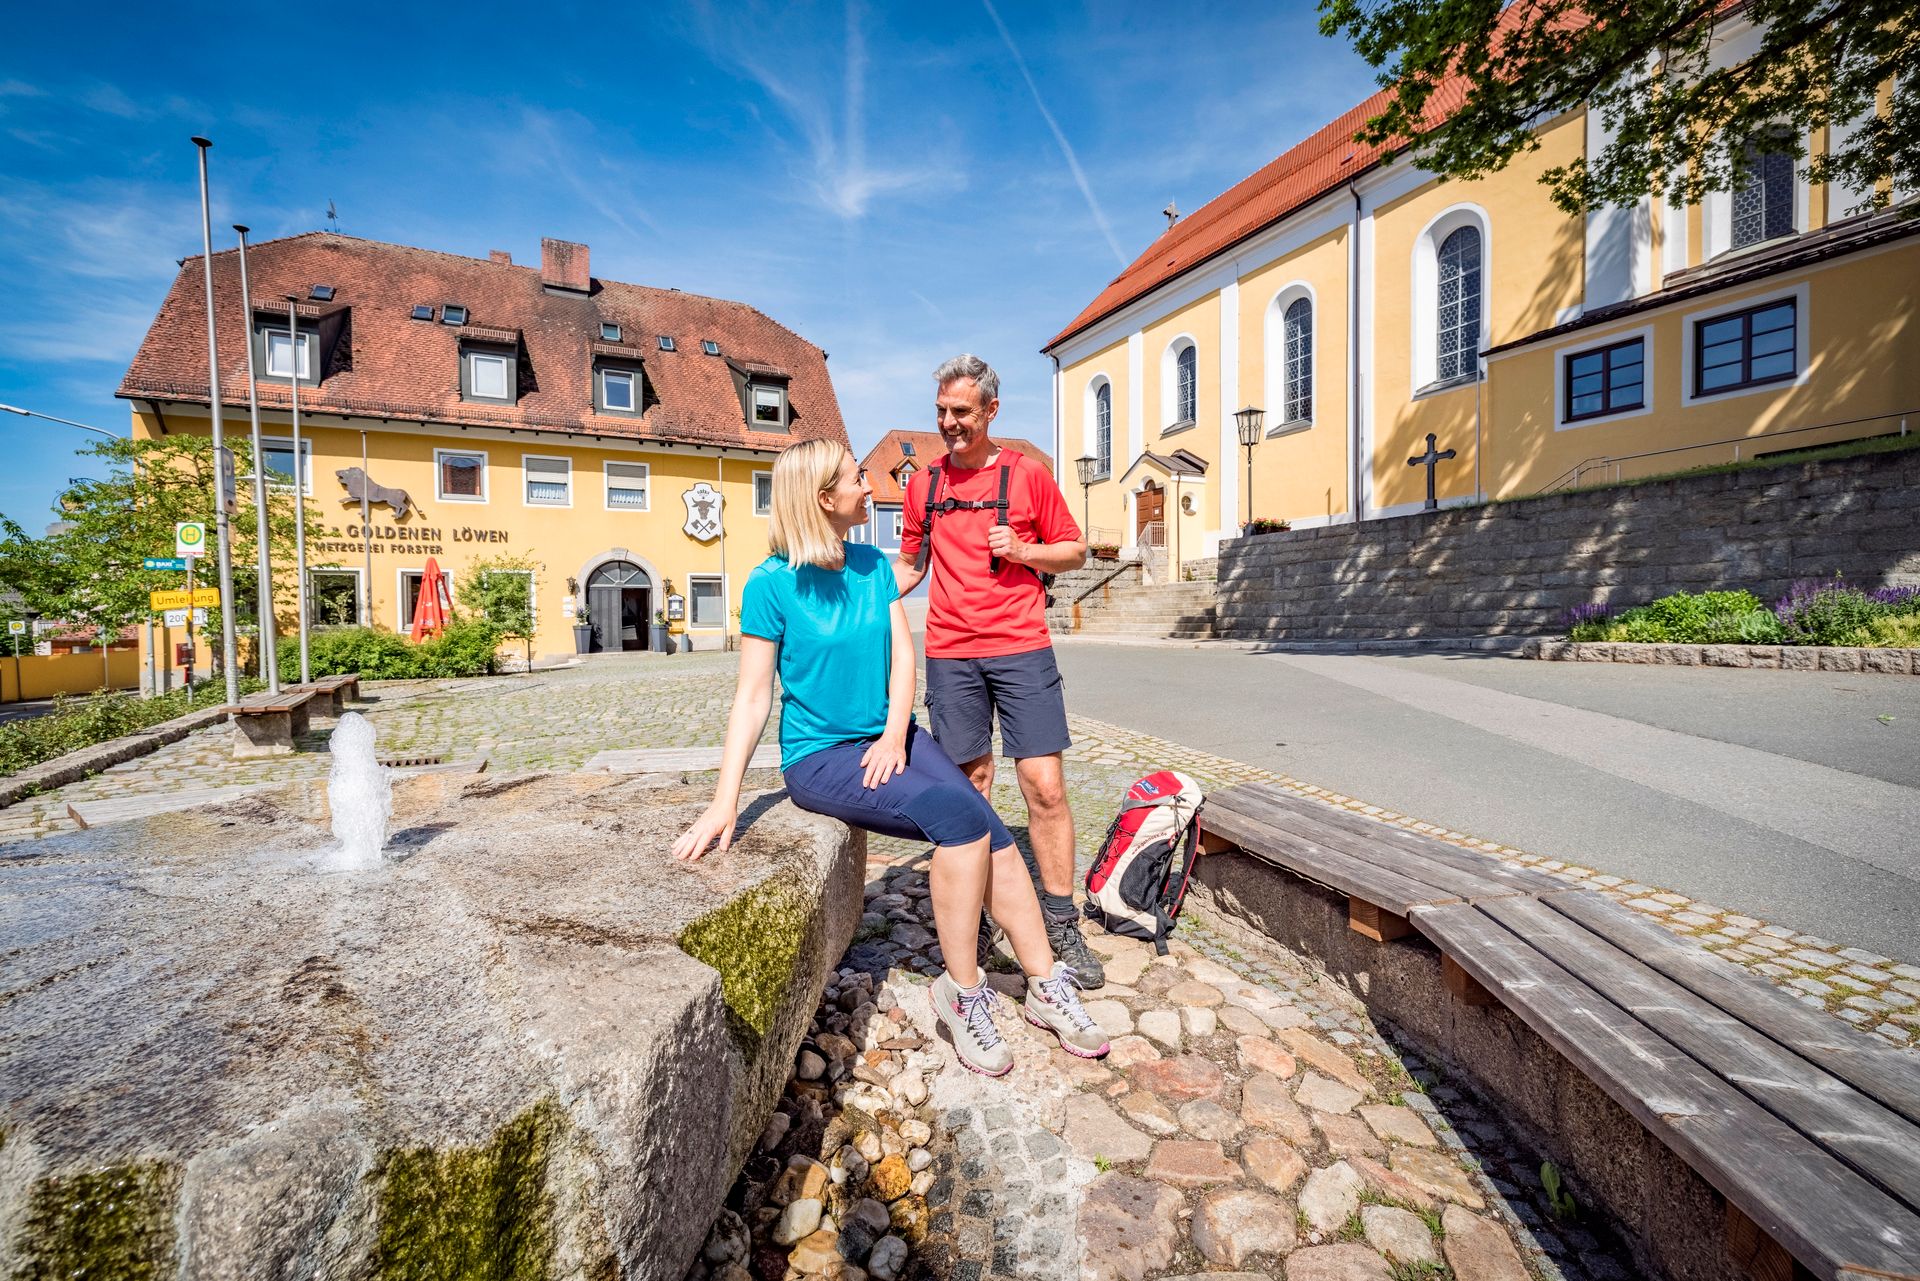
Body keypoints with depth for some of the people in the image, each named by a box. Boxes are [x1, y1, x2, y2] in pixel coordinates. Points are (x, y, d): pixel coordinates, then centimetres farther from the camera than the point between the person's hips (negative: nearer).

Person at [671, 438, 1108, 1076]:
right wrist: (725, 802, -16)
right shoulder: (773, 583, -10)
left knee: (995, 838, -15)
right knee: (956, 811, -26)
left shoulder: (873, 565, 5)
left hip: (889, 738, 5)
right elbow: (753, 696, -10)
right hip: (819, 756, -5)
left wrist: (895, 736, -13)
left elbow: (902, 656, 2)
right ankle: (962, 992, -8)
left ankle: (1046, 985, 2)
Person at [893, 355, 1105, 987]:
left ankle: (1061, 924, 12)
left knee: (1044, 784, -4)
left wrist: (1023, 550, -9)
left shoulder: (1026, 473, 5)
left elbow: (1075, 551, 9)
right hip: (949, 654, 2)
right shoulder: (923, 484, 12)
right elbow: (910, 565, 20)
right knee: (970, 783, 6)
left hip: (1021, 649, -2)